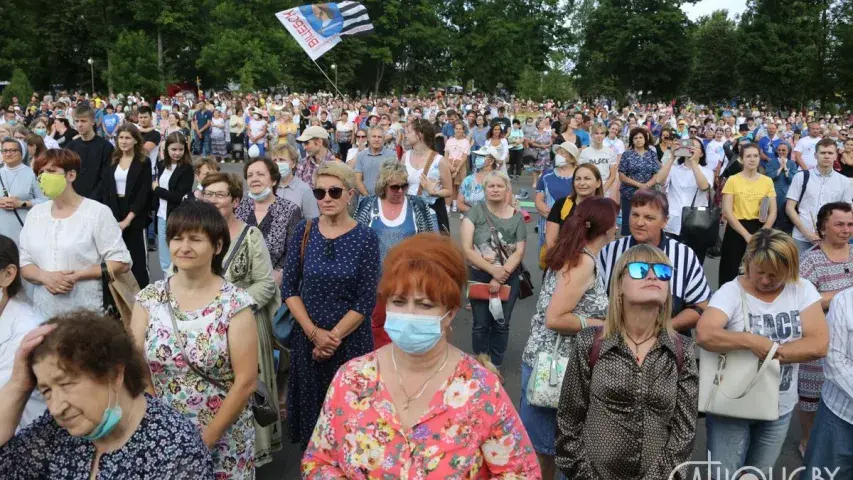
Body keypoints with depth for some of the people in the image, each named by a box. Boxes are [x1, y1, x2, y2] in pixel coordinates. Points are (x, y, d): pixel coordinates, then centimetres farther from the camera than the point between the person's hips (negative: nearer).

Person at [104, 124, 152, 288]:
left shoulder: (144, 162, -4)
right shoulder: (113, 161, 10)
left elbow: (144, 194, -9)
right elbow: (107, 191, 9)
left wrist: (128, 218, -15)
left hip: (135, 216, -4)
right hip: (115, 213, 4)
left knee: (137, 259, -2)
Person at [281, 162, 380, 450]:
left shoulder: (366, 238, -8)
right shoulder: (303, 232, -1)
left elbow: (366, 301, -9)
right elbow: (289, 288, 0)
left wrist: (334, 337, -13)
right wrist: (315, 333, -10)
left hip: (351, 338, -2)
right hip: (307, 337, 3)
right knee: (309, 404, 14)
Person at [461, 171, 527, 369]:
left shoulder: (517, 217, -1)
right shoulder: (475, 212, -7)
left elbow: (519, 252, -5)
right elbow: (467, 249, -12)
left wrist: (500, 278, -15)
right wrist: (493, 270, -18)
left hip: (509, 278, 2)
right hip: (479, 276, -1)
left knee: (501, 324, 10)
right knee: (481, 325, 6)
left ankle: (495, 365, 26)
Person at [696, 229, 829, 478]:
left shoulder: (803, 290, -4)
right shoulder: (731, 291, -12)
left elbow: (819, 345, -13)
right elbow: (704, 335, -27)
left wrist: (768, 350, -18)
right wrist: (751, 341, -30)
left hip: (779, 409, 3)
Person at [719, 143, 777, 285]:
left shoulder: (767, 181, 6)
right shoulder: (733, 180, -1)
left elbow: (773, 213, 4)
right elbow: (727, 212, -7)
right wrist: (746, 234, -13)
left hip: (760, 230, 2)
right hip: (736, 231, -2)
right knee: (732, 272, 2)